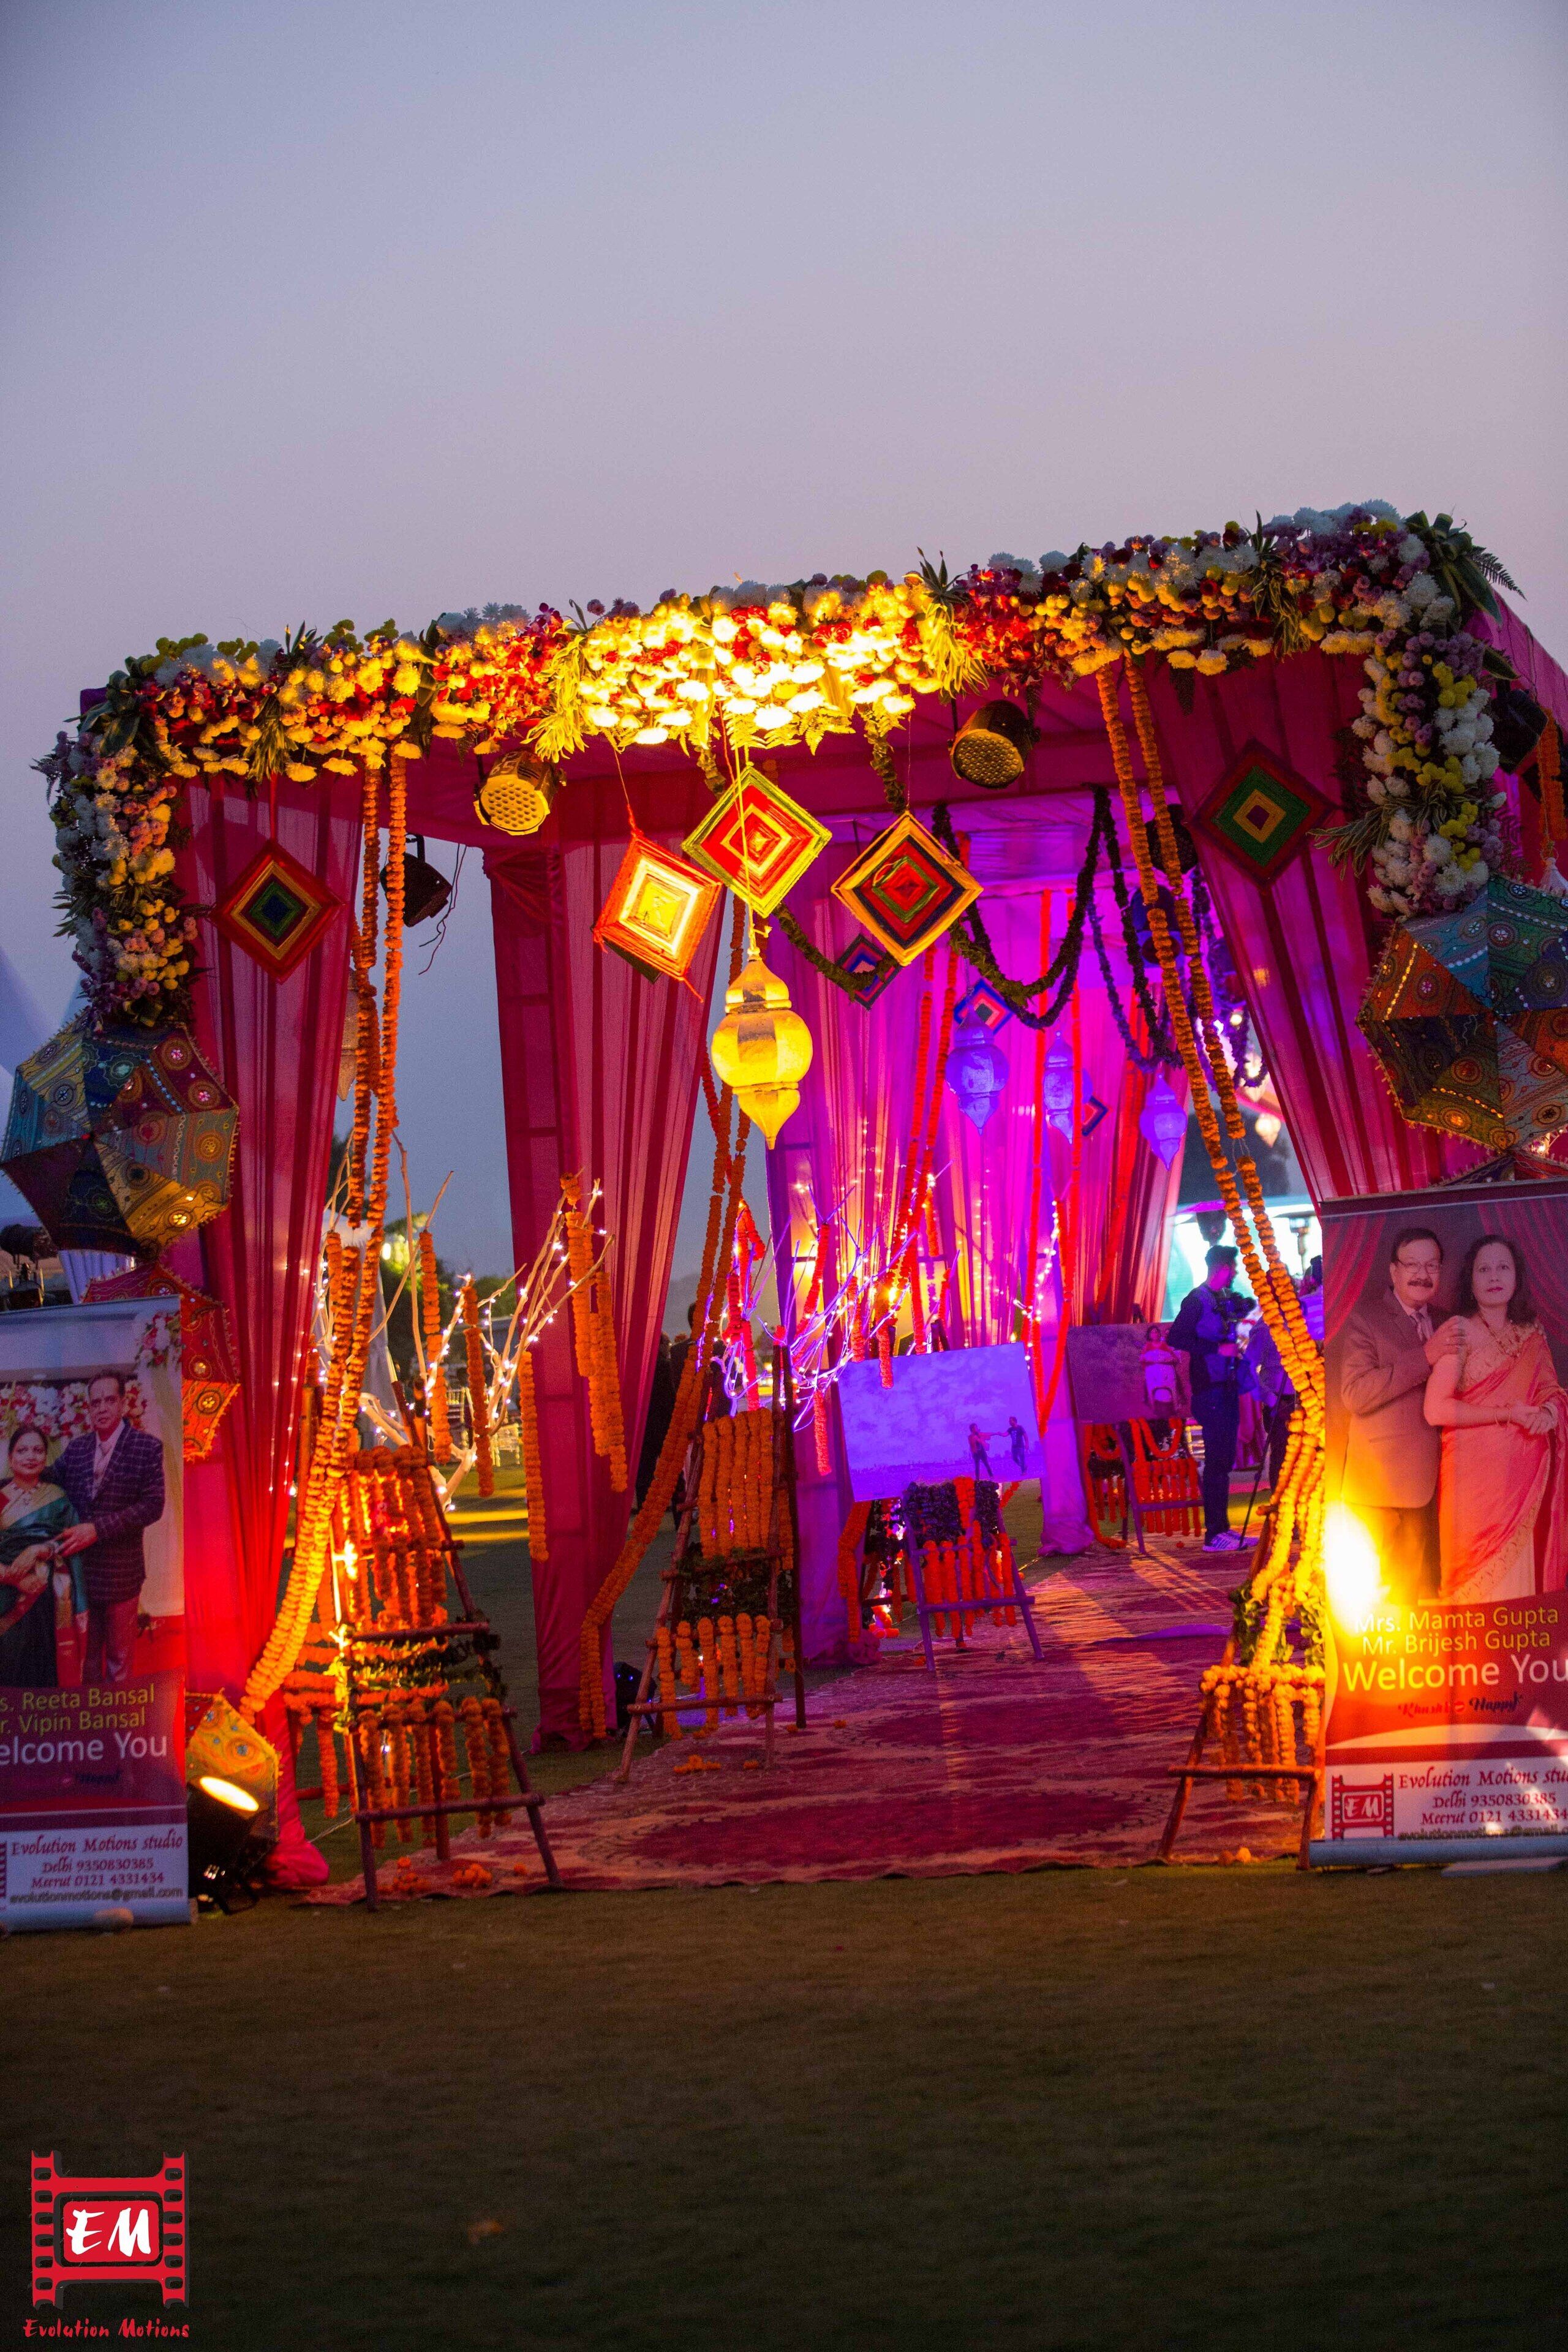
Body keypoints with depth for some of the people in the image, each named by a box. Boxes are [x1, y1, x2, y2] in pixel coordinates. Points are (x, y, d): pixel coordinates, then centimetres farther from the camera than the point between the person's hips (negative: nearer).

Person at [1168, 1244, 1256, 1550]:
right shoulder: (1197, 1301, -9)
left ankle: (1222, 1528, 17)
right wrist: (1218, 1348, -19)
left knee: (1224, 1460, 11)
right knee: (1217, 1460, -9)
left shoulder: (1227, 1300, 16)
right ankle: (1214, 1533, -8)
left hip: (1228, 1387, 9)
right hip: (1210, 1389, -9)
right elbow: (1176, 1338, -18)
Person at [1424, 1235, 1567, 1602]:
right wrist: (1508, 1414, -13)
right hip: (1477, 1473, -5)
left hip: (1527, 1475, 5)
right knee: (1483, 1584, -5)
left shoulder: (1532, 1334, 12)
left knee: (1521, 1579, 3)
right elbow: (1436, 1410, -12)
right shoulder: (1459, 1331, -4)